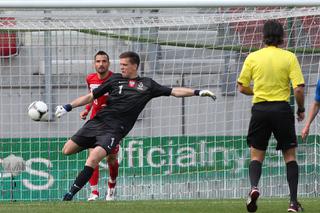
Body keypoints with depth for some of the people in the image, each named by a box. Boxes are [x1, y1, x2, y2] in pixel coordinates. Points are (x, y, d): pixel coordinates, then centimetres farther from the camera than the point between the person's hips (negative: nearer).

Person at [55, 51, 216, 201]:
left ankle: (70, 195, -18)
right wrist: (68, 107, 7)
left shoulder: (147, 85, 10)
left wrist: (198, 92, 3)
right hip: (98, 121, 3)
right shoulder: (115, 79, 13)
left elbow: (174, 91, 12)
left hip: (114, 130, -3)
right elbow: (91, 96, 15)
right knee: (67, 150, 1)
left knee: (93, 159, -24)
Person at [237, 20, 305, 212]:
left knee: (256, 155, 11)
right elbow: (299, 88, -9)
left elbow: (242, 87, 4)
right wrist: (301, 109, 7)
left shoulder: (253, 57, 1)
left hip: (260, 109, 1)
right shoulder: (289, 57, -3)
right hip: (282, 109, -1)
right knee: (290, 155, 10)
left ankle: (254, 186, -17)